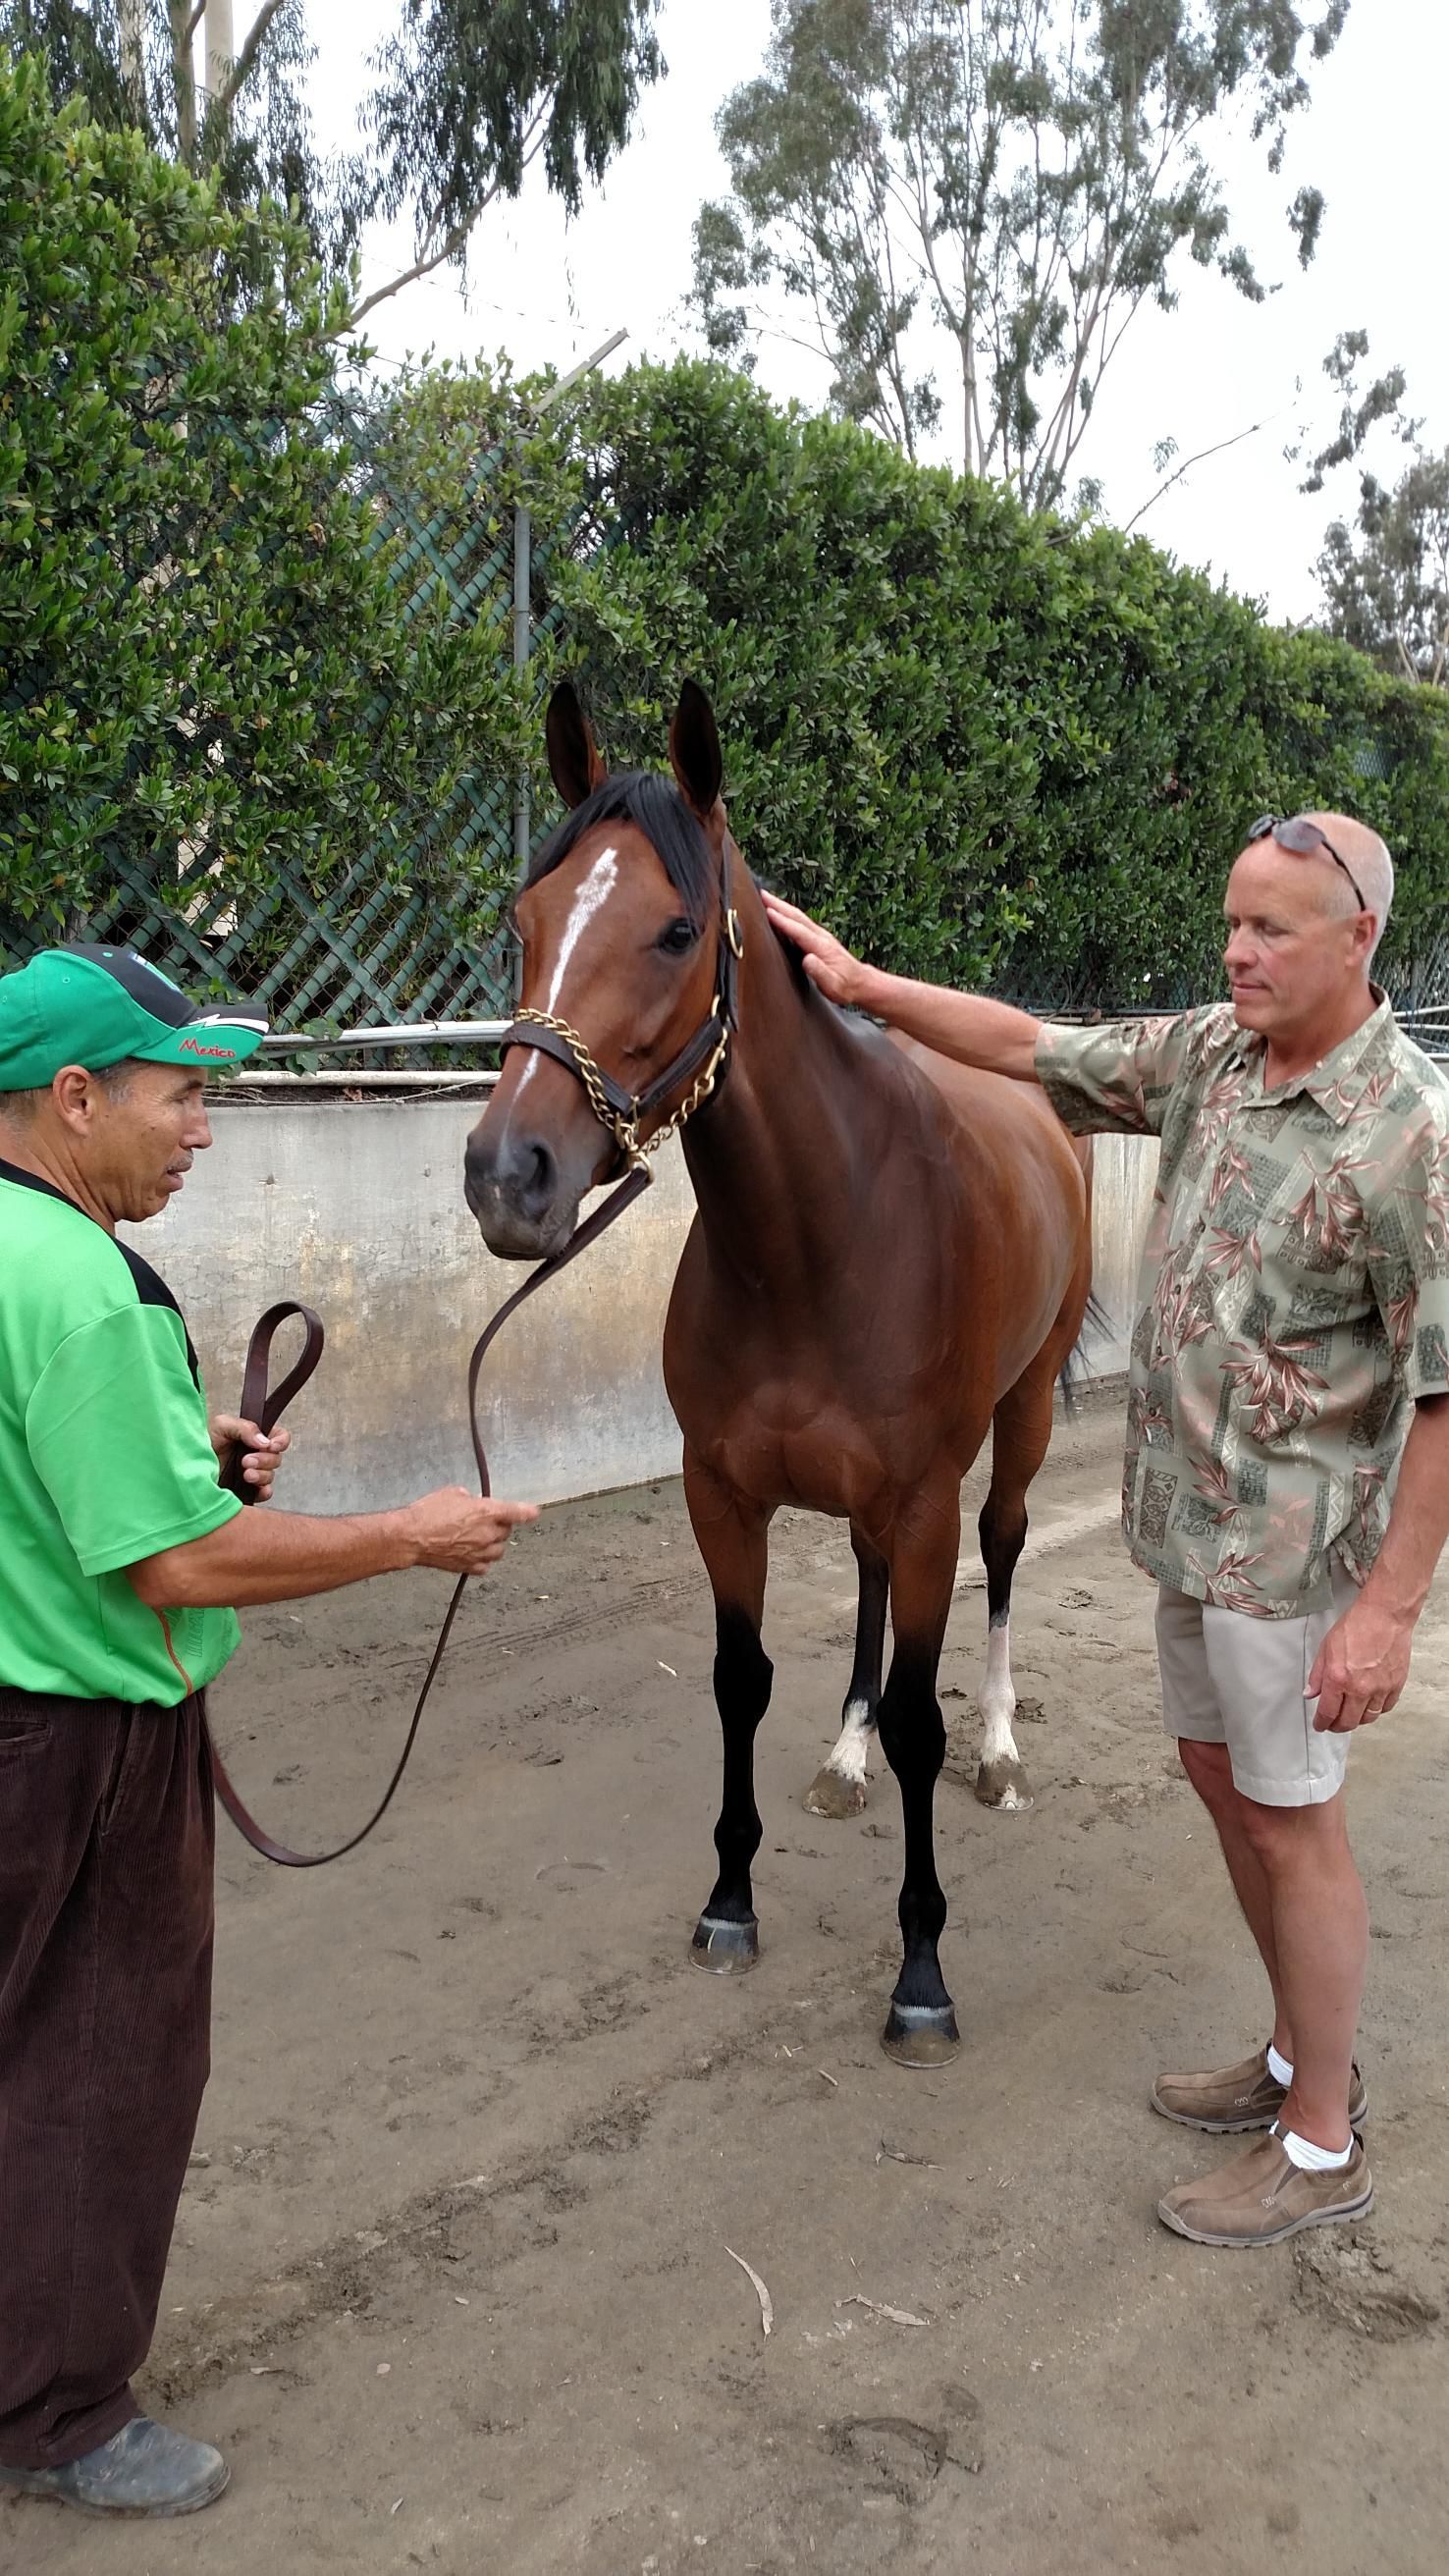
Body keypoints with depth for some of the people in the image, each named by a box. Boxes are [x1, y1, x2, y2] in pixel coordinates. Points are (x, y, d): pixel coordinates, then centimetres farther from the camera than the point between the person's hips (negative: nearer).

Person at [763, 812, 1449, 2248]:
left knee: (1288, 1824, 4)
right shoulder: (1207, 1055, 1)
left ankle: (1321, 2144, 23)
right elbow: (1035, 1052, 9)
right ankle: (1301, 2055, 38)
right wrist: (861, 986, 1)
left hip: (1291, 1547, -8)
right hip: (1187, 1514, 8)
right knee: (1219, 1775, 18)